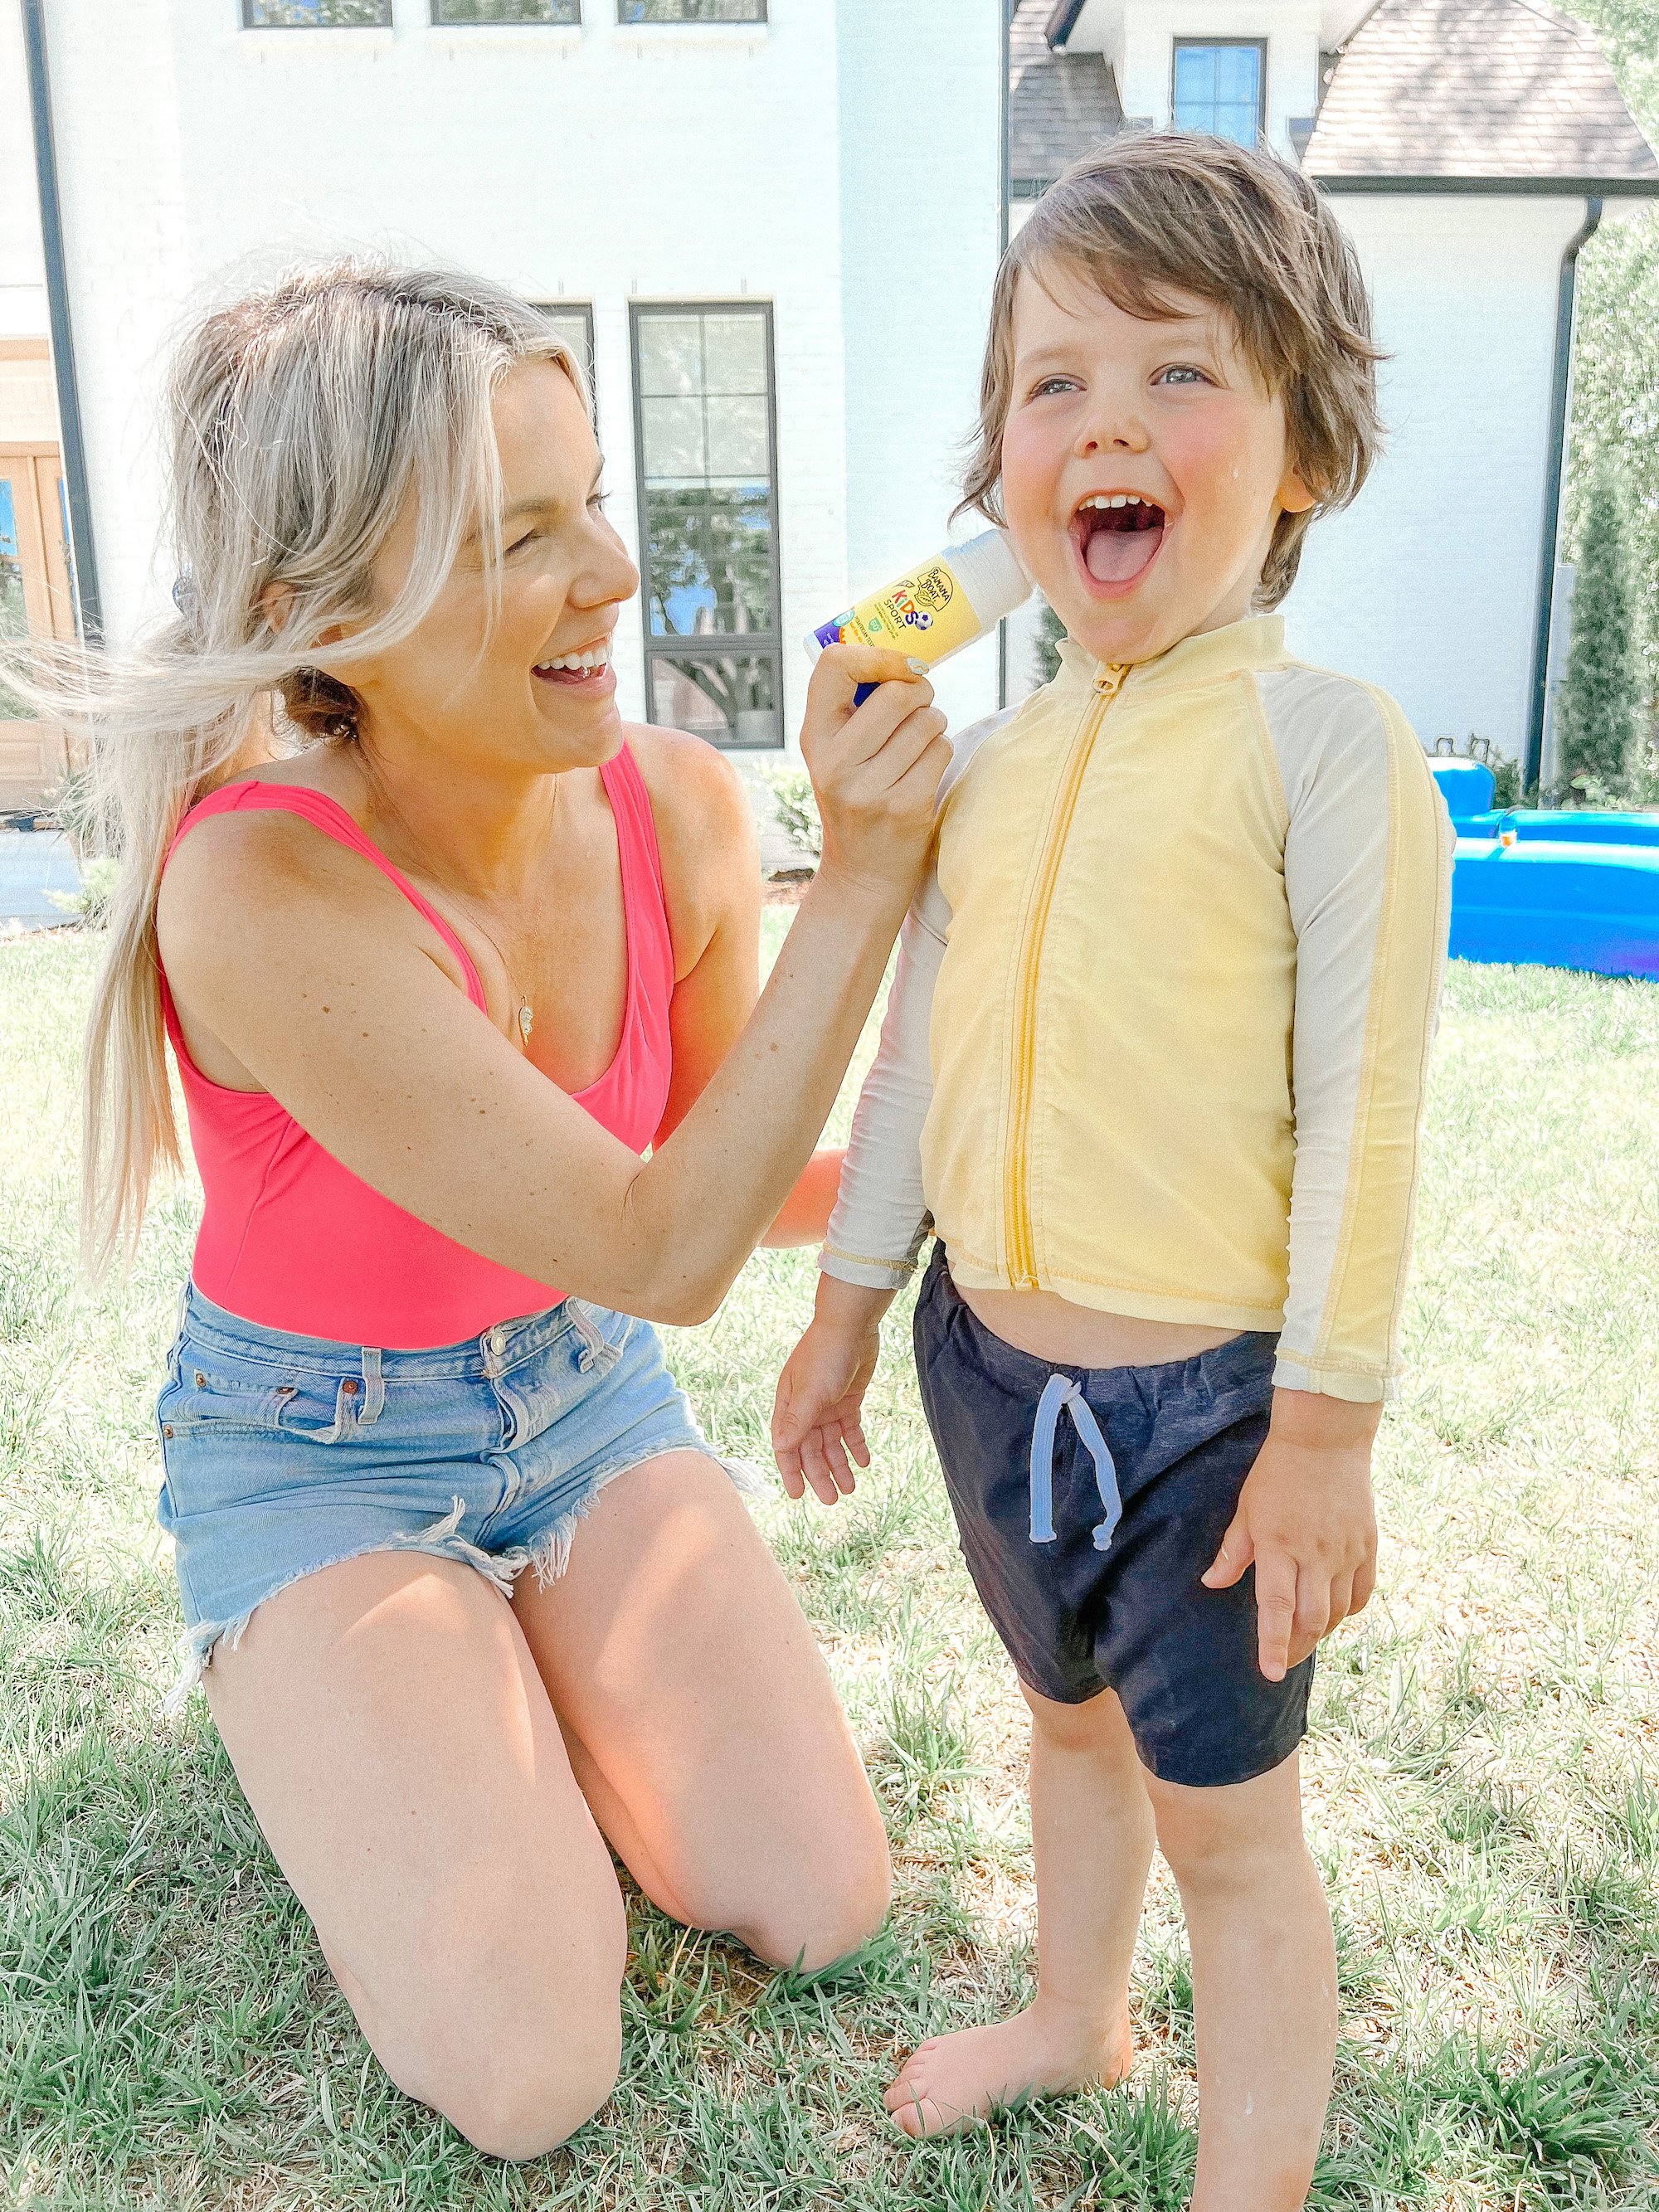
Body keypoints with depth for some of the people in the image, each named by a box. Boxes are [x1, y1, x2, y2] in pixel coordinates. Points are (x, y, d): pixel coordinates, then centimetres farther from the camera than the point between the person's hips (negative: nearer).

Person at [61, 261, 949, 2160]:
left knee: (822, 1911, -1)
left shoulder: (675, 807, -16)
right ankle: (327, 1710, 18)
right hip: (319, 1449, -4)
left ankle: (500, 1671, 23)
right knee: (532, 2083, -9)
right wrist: (860, 879, -35)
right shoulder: (259, 889, -32)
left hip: (582, 1392, 5)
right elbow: (662, 1252, -32)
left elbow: (726, 1180, -1)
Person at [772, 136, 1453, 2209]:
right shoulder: (986, 763, 4)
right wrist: (843, 1309, 15)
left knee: (1225, 1814, 11)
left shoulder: (1325, 747, -14)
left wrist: (1324, 1428, -14)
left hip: (1210, 1394, -6)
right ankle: (1074, 2015, 54)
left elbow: (1361, 1114, -15)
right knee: (1072, 1717, 27)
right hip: (991, 1361, 6)